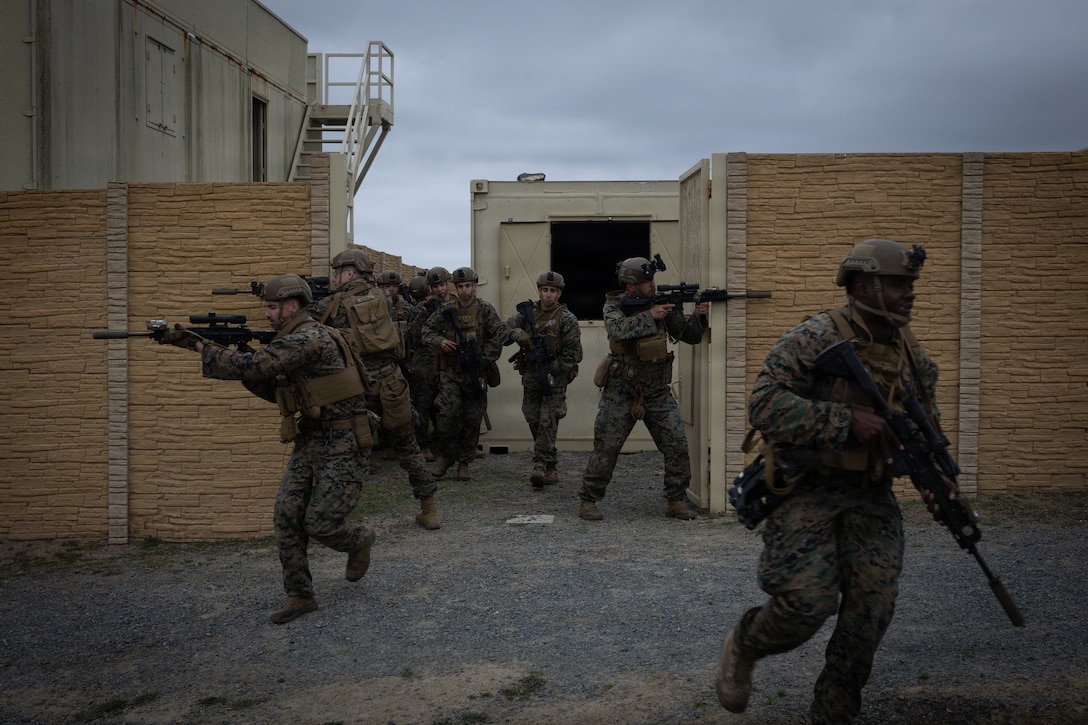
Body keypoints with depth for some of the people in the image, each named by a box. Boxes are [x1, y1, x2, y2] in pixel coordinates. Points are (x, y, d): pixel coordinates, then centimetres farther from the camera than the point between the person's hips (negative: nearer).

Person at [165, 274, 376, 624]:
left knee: (320, 523, -7)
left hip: (342, 445, -9)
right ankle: (300, 596, 11)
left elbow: (254, 366, -27)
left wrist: (201, 347, -16)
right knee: (287, 515, 1)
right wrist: (244, 363, 3)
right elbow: (275, 391, 18)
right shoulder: (291, 340, 13)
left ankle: (360, 539, 25)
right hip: (308, 442, 9)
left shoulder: (309, 338, -20)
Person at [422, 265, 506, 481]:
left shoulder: (485, 309, 0)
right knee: (447, 414, -11)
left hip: (475, 374, 0)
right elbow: (427, 329, 9)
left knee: (472, 419, 4)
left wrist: (484, 358, -12)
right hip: (450, 372, 0)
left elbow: (499, 334, -5)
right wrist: (440, 341, -10)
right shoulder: (446, 309, 5)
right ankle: (446, 455, 11)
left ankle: (464, 462, 18)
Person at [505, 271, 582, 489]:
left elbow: (572, 352, -9)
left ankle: (540, 466, -17)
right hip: (530, 377, 5)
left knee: (548, 421, -13)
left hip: (555, 377, -5)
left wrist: (552, 372, -15)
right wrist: (519, 334, -25)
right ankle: (551, 467, 21)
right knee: (534, 420, 8)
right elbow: (507, 327, -4)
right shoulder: (527, 313, 6)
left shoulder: (567, 319, -6)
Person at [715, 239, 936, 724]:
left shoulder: (912, 354, 8)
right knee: (806, 603, -12)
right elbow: (764, 406, -24)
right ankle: (743, 647, 21)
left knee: (874, 603, -2)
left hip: (869, 494, 6)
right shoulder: (814, 340, -15)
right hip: (807, 489, -6)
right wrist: (847, 420, -29)